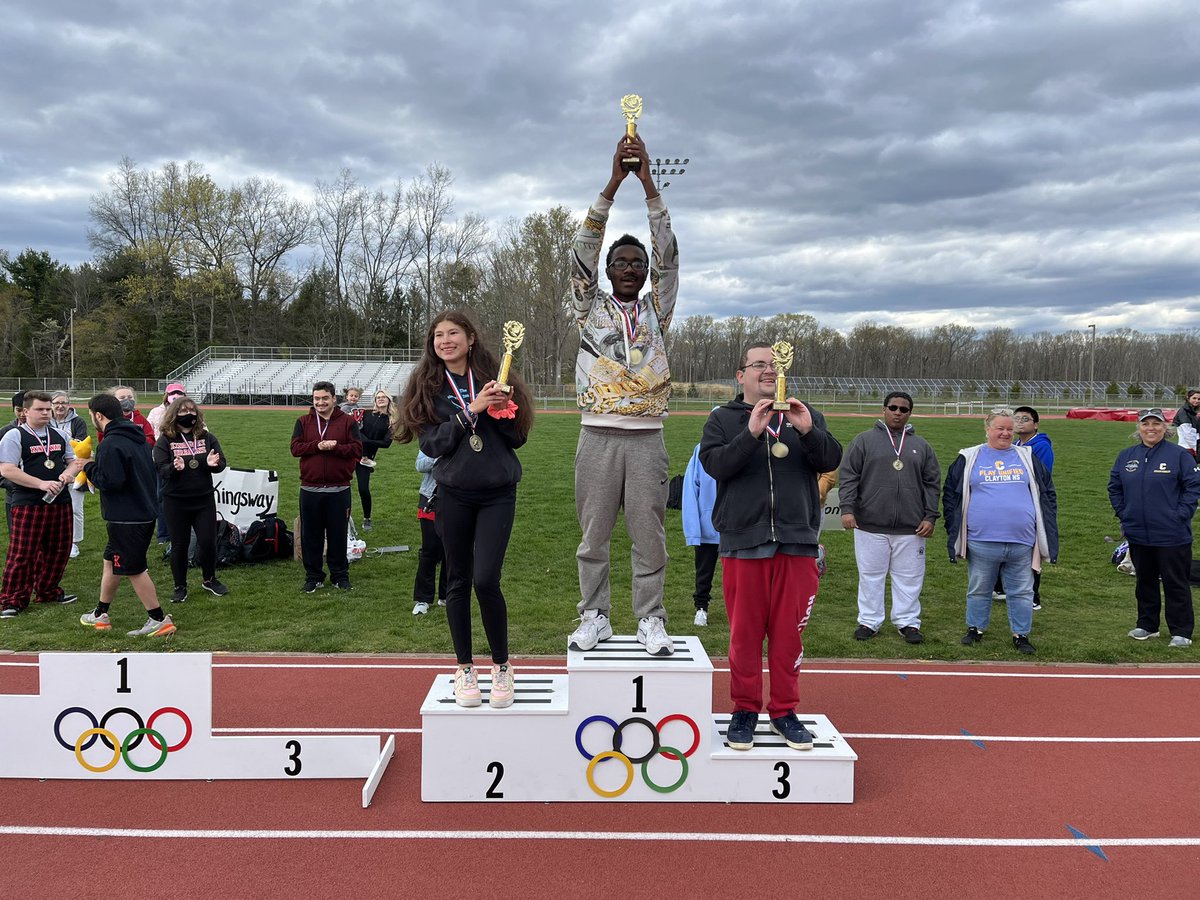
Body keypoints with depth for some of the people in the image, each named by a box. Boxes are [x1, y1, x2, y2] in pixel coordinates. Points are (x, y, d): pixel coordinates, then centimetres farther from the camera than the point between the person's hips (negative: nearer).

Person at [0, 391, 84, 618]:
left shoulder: (59, 436, 14)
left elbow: (74, 461, 20)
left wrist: (69, 472, -5)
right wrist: (42, 484, -21)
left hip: (60, 503, 6)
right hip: (28, 505, -6)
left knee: (57, 551, 12)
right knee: (22, 554, -4)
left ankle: (48, 591, 28)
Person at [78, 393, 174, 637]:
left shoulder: (110, 445, -18)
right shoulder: (138, 438, 12)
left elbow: (109, 481, -24)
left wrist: (89, 467, -5)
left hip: (126, 519, -10)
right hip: (145, 512, 10)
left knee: (134, 569, -1)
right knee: (111, 562, 21)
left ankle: (159, 620, 3)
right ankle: (100, 615, 32)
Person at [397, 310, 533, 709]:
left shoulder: (494, 376, 2)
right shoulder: (427, 386, 5)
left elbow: (518, 438, 5)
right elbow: (431, 444, -6)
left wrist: (503, 412, -14)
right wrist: (470, 411, -15)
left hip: (497, 493, -1)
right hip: (453, 494, 2)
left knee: (486, 579, -11)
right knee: (458, 581, 8)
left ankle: (502, 665, 9)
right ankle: (465, 668, 22)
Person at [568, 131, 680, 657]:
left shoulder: (657, 309, 11)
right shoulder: (590, 309, 9)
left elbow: (668, 255, 1)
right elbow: (584, 249, -2)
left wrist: (647, 182, -7)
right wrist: (614, 181, -9)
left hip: (646, 436, 1)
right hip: (598, 434, 0)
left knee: (649, 533, 3)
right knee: (594, 533, 5)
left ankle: (650, 620, 12)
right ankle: (595, 616, 16)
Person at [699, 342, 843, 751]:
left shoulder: (804, 414, 13)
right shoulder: (723, 419, 8)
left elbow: (831, 460, 1)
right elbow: (715, 464, -9)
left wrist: (808, 431, -17)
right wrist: (752, 433, -21)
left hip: (797, 542, 2)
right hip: (743, 543, -1)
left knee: (789, 631, 7)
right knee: (745, 632, 4)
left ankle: (784, 710, 20)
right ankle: (745, 710, 19)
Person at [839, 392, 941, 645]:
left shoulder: (921, 446, 13)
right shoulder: (864, 441, 5)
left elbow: (932, 484, 13)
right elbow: (849, 477, 0)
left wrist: (930, 516, 3)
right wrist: (847, 509, -11)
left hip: (911, 528, 2)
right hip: (870, 524, -2)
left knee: (909, 577, 6)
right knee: (870, 576, 5)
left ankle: (907, 622, 19)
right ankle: (869, 621, 17)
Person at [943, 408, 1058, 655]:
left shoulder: (1027, 458, 10)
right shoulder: (969, 458, 5)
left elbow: (1047, 492, 14)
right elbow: (950, 494, 8)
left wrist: (1044, 528, 8)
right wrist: (955, 529, 3)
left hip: (1021, 541, 1)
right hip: (981, 541, -1)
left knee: (1022, 592, 7)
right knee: (979, 590, 10)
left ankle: (1021, 635, 19)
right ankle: (975, 629, 25)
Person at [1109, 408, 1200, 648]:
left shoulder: (1179, 455, -7)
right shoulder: (1126, 456, 7)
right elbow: (1114, 488, 14)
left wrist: (1180, 516, -13)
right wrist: (1123, 514, 6)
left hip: (1171, 536, -4)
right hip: (1137, 534, 5)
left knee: (1175, 583, 3)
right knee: (1144, 581, 16)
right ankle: (1147, 625, 28)